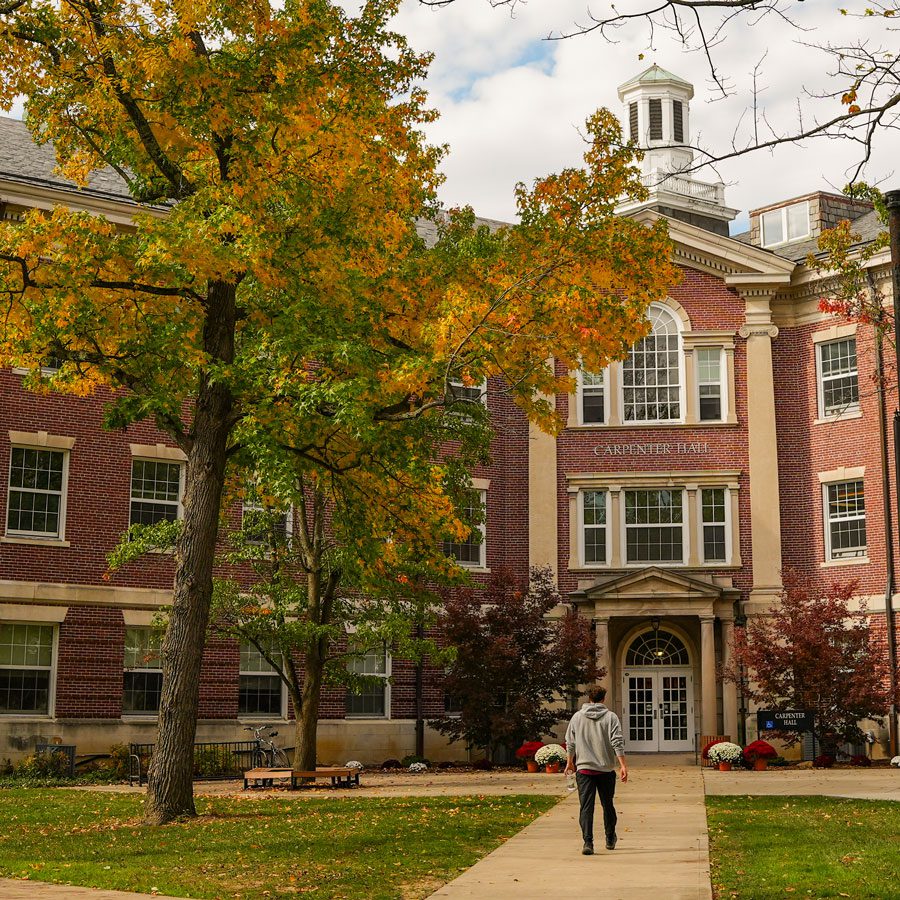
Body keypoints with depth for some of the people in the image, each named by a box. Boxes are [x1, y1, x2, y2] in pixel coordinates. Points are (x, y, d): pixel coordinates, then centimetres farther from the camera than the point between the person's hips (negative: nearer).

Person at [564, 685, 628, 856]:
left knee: (586, 807, -2)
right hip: (606, 769, 0)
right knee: (607, 805, 16)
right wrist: (623, 765, -9)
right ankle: (610, 839, 30)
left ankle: (588, 842, -14)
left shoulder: (577, 717, 4)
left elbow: (570, 743, 9)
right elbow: (618, 742, -9)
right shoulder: (610, 717, -2)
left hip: (584, 768, 0)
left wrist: (570, 762, 22)